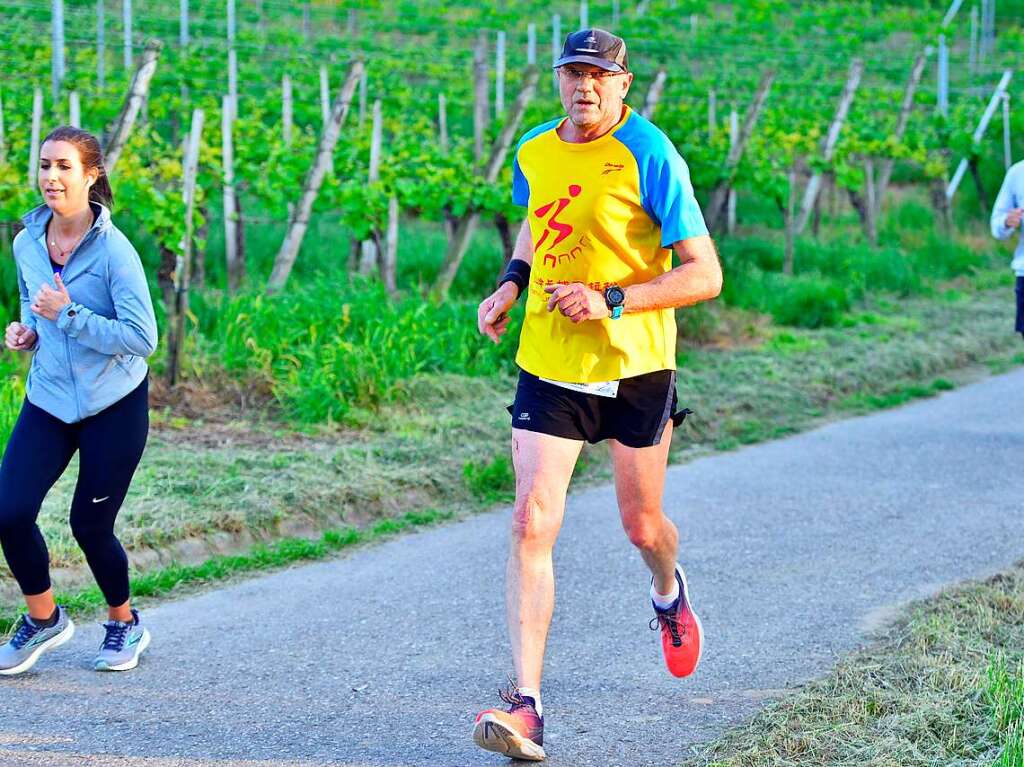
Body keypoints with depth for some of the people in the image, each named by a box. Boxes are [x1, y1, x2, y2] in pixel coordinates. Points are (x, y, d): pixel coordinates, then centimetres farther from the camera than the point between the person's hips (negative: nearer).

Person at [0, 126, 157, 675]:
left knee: (90, 524, 2)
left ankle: (125, 624, 29)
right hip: (48, 401, 5)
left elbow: (143, 338, -20)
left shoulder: (113, 250, -18)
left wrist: (68, 315, -24)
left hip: (113, 404, -5)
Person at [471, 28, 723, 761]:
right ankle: (527, 705, -13)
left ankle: (669, 591, 52)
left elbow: (705, 274, -14)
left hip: (635, 367, -3)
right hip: (548, 365, 3)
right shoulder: (533, 152, 4)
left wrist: (611, 300, -24)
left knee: (642, 524, 13)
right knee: (532, 526, -12)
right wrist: (511, 283, 9)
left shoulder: (649, 156, -13)